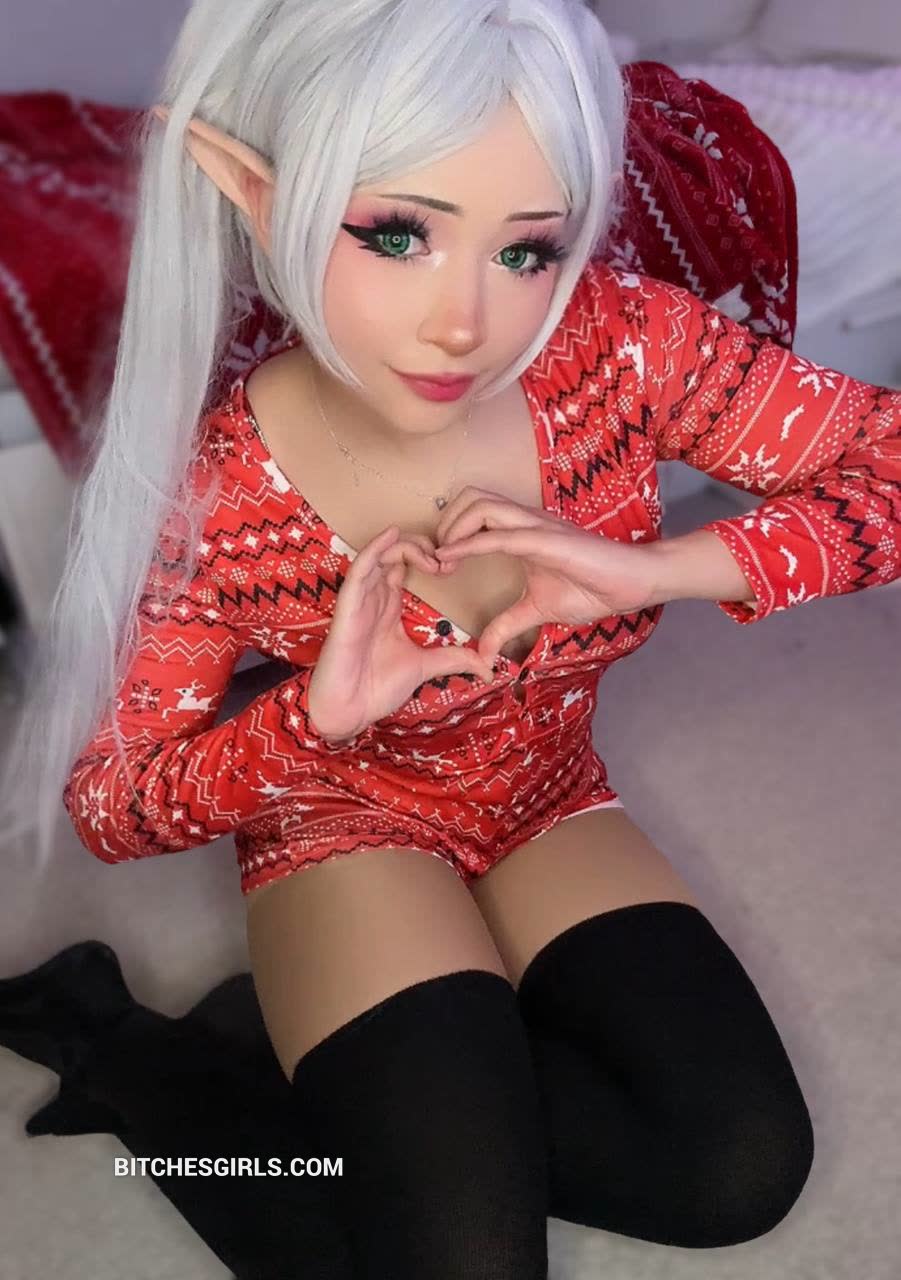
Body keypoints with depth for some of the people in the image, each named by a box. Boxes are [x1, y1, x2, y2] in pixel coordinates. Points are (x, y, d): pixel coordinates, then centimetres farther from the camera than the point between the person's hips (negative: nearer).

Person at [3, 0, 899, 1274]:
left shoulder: (622, 344, -23)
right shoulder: (208, 502, -25)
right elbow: (112, 807, -12)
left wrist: (659, 568, -32)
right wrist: (314, 714, -31)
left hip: (549, 803, 4)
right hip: (348, 824, -3)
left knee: (743, 1166, -13)